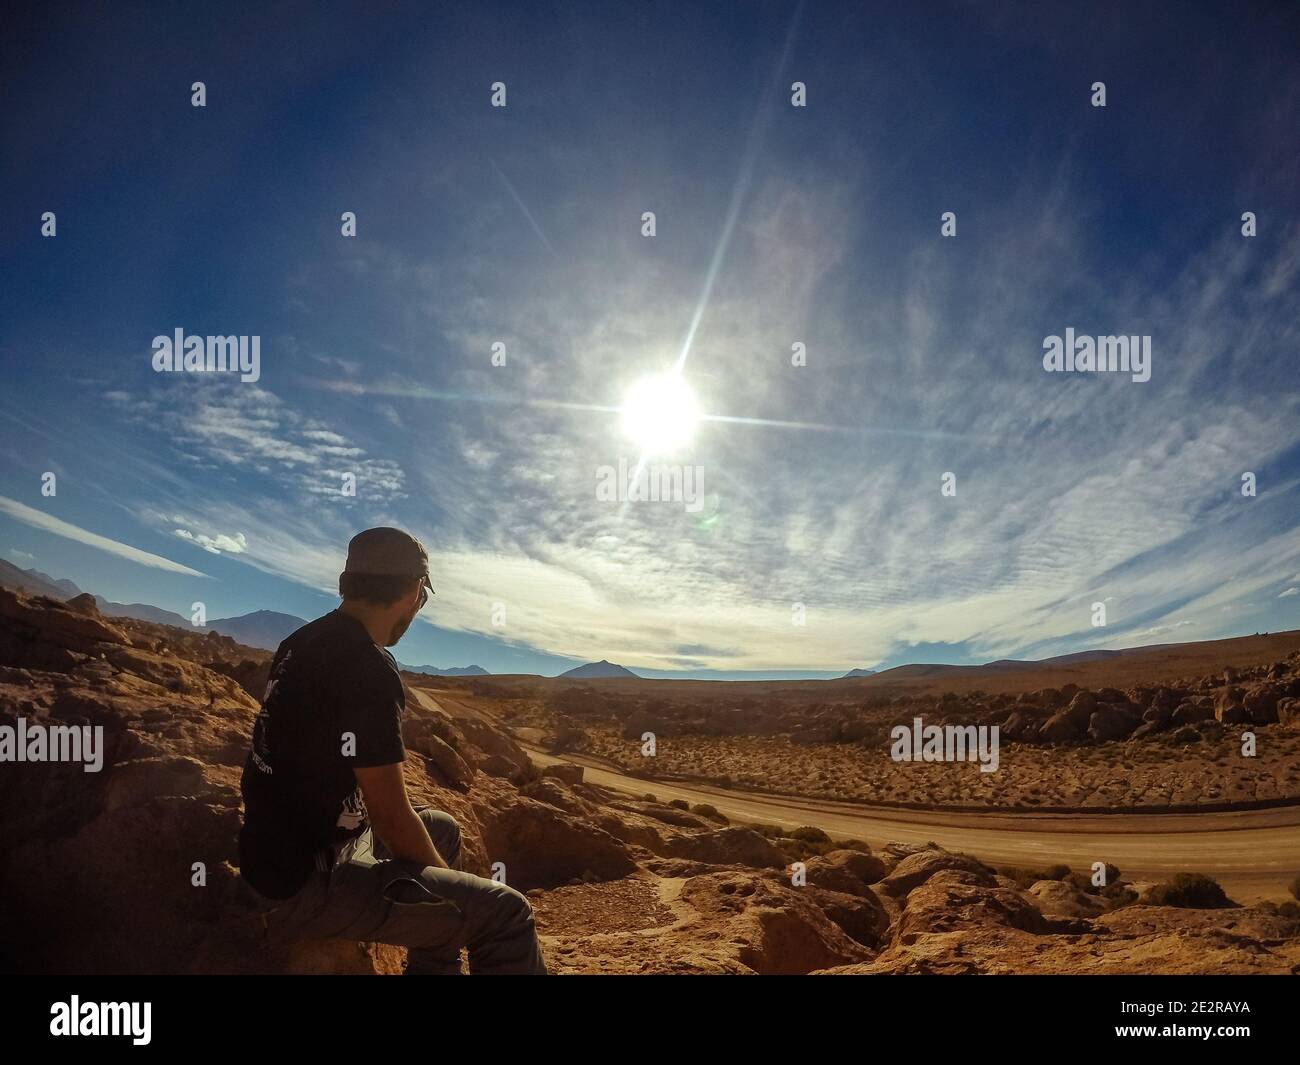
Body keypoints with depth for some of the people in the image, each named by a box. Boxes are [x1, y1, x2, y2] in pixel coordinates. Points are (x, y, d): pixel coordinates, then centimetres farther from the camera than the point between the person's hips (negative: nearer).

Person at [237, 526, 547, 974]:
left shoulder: (306, 640, 6)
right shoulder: (369, 668, -23)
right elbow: (391, 815, -20)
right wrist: (451, 885, -2)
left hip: (280, 849, 10)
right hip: (305, 886, -10)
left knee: (443, 830, 28)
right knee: (505, 914, -13)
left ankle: (434, 965, 33)